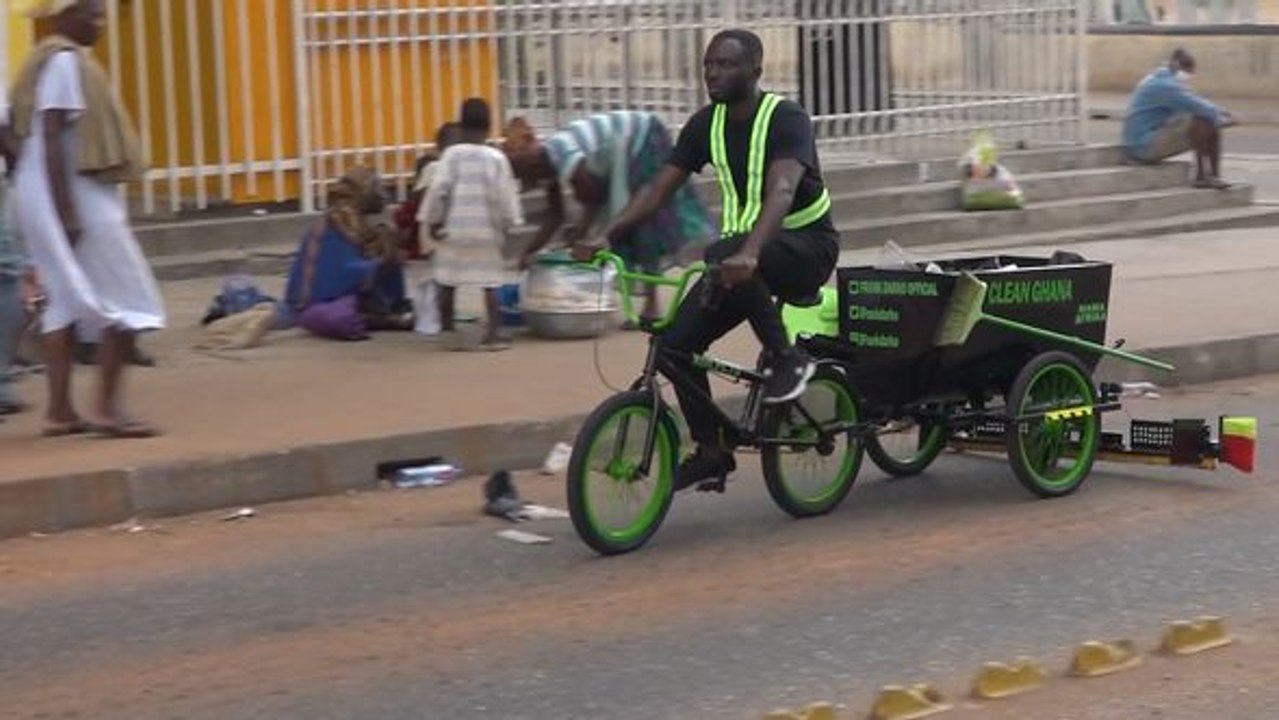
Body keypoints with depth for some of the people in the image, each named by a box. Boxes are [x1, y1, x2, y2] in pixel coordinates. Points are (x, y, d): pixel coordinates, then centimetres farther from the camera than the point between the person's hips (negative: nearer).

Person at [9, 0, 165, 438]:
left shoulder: (50, 58, 15)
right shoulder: (65, 61, -14)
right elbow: (51, 140, -20)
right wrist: (67, 213, -23)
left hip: (49, 198, 10)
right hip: (77, 195, -10)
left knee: (68, 300, 11)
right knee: (126, 301, -5)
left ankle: (60, 410, 9)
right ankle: (109, 409, -7)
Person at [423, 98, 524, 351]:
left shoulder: (451, 154, -3)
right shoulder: (496, 158, -3)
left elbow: (439, 189, -8)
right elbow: (505, 194, -3)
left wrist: (434, 220, 0)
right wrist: (510, 224, 6)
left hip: (453, 228, 1)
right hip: (486, 230, 0)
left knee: (448, 282, 12)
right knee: (490, 282, 4)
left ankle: (448, 332, 14)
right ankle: (493, 334, -2)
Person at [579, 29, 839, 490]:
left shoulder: (786, 119, -18)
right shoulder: (707, 125, 2)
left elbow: (782, 191, -34)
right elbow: (659, 190, -1)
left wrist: (749, 254, -51)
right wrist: (605, 237, -15)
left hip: (806, 245, -6)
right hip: (745, 249, 7)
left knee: (723, 257, -38)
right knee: (677, 341, -10)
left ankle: (785, 357, -21)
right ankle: (711, 450, 4)